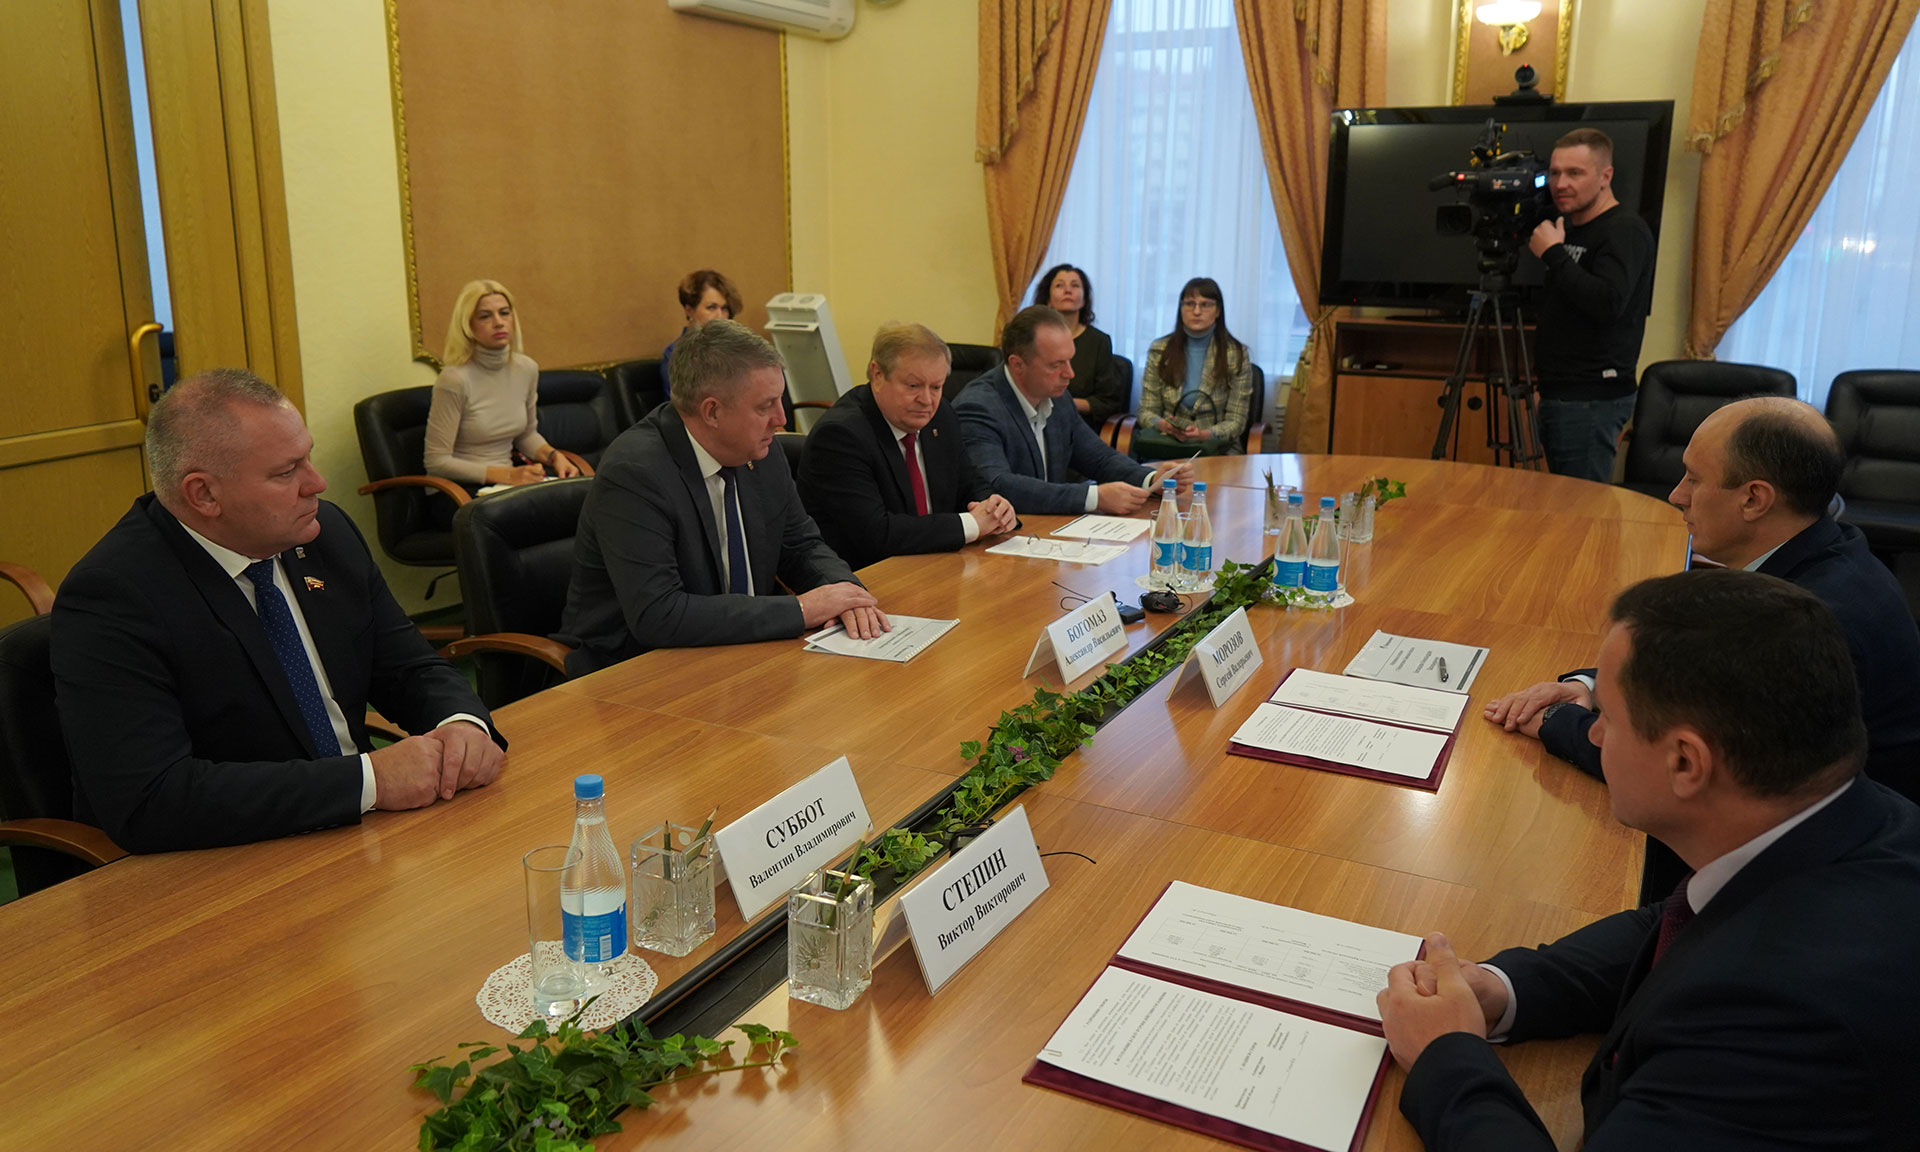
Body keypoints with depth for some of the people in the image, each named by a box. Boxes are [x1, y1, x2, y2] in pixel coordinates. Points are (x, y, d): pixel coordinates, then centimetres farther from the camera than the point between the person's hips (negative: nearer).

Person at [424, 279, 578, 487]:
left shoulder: (527, 369, 4)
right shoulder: (455, 380, -15)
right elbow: (437, 462, -14)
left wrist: (554, 455, 0)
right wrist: (506, 475, -19)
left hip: (508, 484, 6)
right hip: (460, 489, -6)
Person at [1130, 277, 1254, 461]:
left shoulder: (1236, 355, 3)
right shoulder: (1159, 350, 8)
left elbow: (1236, 422, 1)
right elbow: (1147, 411, 8)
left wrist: (1205, 434, -20)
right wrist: (1162, 425, -16)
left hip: (1214, 447, -1)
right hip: (1165, 444, 1)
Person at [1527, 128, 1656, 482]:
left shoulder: (1625, 231, -11)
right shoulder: (1569, 228, 17)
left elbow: (1608, 303, -27)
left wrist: (1553, 253, -20)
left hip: (1592, 399, -10)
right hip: (1558, 394, 10)